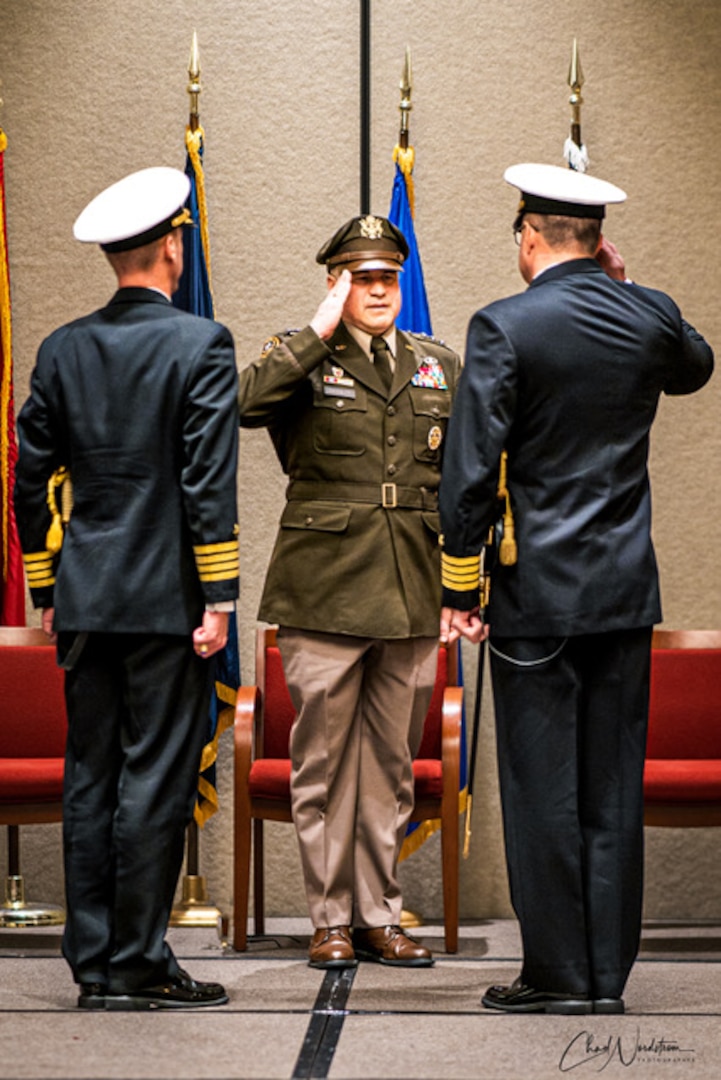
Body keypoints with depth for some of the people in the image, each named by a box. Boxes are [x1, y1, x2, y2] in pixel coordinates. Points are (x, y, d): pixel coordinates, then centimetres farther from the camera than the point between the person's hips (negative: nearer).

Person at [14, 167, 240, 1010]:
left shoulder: (63, 350, 8)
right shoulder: (200, 344, -7)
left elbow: (31, 481, 10)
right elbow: (210, 481, -12)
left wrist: (46, 591, 17)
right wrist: (219, 597, -9)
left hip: (85, 599, 5)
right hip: (167, 598, -5)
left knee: (90, 777, 8)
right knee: (155, 781, -2)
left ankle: (93, 963, 11)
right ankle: (139, 964, 0)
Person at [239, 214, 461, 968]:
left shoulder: (440, 367, 13)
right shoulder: (303, 361, 1)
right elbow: (244, 402, -21)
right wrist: (320, 332, -17)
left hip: (412, 592, 4)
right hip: (325, 589, -3)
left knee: (391, 761, 9)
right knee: (323, 757, 1)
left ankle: (378, 916, 17)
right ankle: (331, 920, 10)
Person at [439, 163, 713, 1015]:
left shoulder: (505, 328, -11)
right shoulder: (651, 316, 3)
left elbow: (469, 471, -12)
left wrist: (458, 591, -5)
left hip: (538, 594, -4)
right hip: (627, 592, 5)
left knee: (543, 786, 1)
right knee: (613, 787, 8)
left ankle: (557, 974, 5)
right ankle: (607, 975, 12)